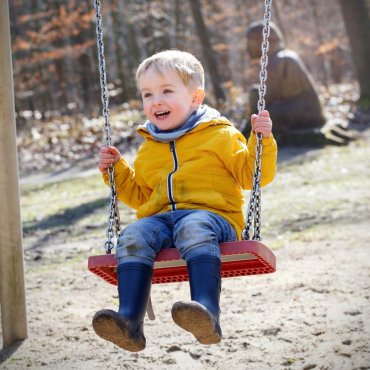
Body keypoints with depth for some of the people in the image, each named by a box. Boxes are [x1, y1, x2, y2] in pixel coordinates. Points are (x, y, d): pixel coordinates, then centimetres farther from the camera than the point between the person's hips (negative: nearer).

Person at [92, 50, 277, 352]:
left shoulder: (220, 135, 12)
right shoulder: (148, 149, 26)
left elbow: (252, 175, 8)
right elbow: (141, 196, 36)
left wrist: (262, 140, -5)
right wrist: (117, 171, 24)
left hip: (212, 215, -4)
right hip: (161, 218, 4)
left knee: (193, 229, -40)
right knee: (133, 236, -28)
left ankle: (207, 312, -58)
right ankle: (130, 320, -41)